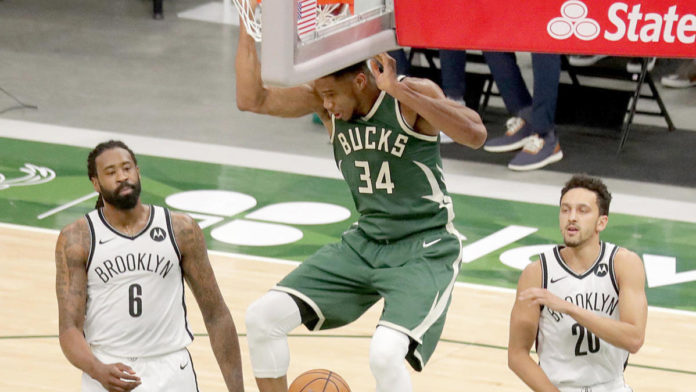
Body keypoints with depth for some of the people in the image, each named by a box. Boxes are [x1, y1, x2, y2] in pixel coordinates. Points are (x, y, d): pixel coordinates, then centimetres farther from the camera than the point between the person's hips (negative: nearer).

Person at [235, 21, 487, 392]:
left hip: (425, 250, -6)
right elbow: (251, 99, -2)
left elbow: (475, 135, -33)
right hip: (363, 244, 6)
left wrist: (399, 91, -36)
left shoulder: (413, 94, -17)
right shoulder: (325, 97, -1)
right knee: (262, 316, -5)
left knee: (385, 353, -30)